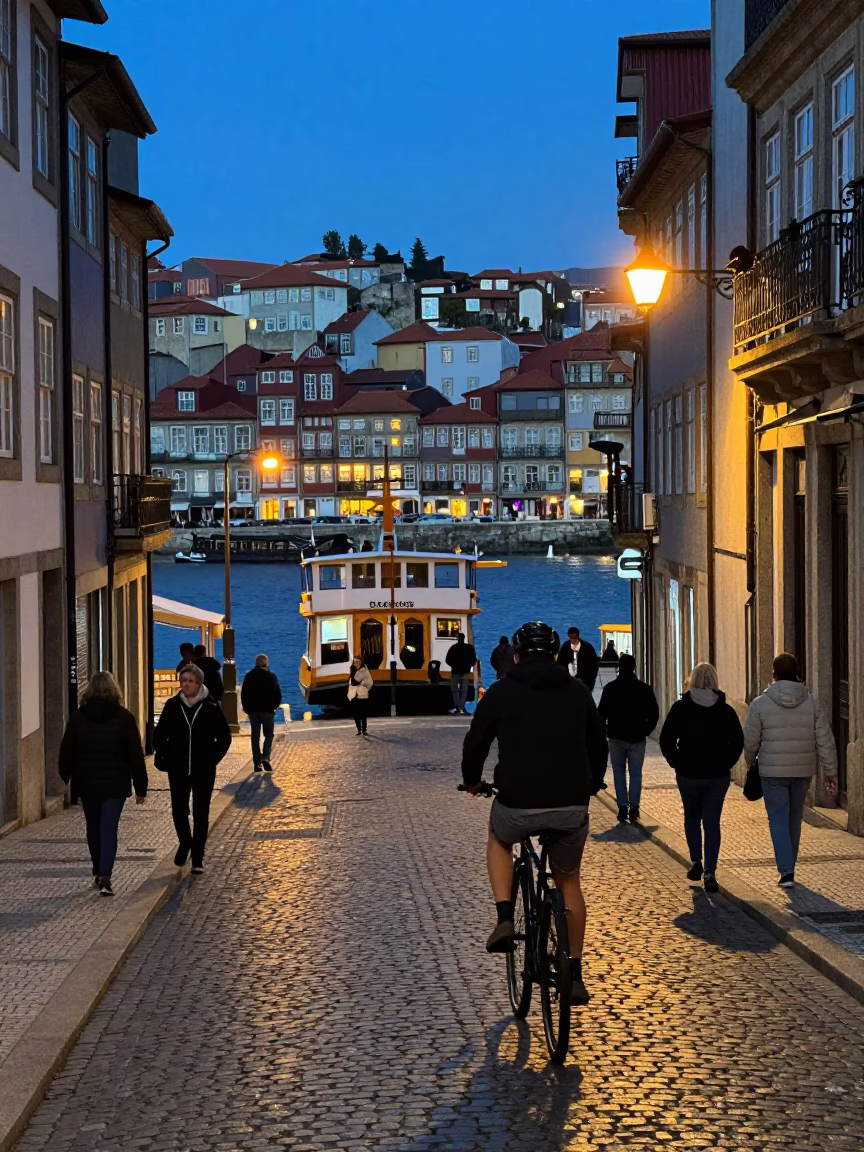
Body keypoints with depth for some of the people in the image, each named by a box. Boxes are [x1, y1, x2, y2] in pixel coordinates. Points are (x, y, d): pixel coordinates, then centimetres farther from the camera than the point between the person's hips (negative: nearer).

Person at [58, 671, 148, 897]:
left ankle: (98, 873, 27)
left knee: (93, 828, 17)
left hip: (86, 784, 2)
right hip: (115, 784, -2)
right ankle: (105, 877, -17)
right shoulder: (124, 717, -5)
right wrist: (140, 787, 1)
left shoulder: (78, 717, -1)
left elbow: (67, 750, 6)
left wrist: (66, 775, 22)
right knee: (109, 829, -4)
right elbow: (136, 754, -5)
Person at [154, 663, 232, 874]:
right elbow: (159, 735, 10)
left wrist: (213, 758, -3)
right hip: (178, 770, 1)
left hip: (203, 770, -1)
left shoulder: (211, 707, -5)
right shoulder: (172, 706, -1)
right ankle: (185, 842, 26)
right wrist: (165, 756, 0)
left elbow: (224, 737, 4)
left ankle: (198, 856, 15)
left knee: (201, 813, 5)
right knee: (178, 809, -2)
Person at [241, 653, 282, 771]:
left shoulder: (249, 676, 4)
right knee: (268, 734, 7)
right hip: (267, 710, -3)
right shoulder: (270, 676, -6)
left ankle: (257, 763, 6)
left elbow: (243, 694, 6)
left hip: (253, 710, 3)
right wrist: (274, 706, 9)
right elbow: (278, 694, -7)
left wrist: (246, 708, 16)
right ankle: (265, 758, -14)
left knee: (255, 736, 8)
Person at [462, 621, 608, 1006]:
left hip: (518, 805, -2)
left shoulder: (501, 692, 1)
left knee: (498, 840, 32)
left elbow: (475, 742, 9)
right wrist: (590, 786, 38)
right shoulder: (578, 691, 10)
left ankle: (505, 919, 13)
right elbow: (598, 745, 19)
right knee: (568, 882, 22)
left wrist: (471, 781, 29)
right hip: (572, 805, 2)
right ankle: (574, 976, 20)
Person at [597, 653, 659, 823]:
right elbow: (654, 713, -1)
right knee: (636, 773, 6)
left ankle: (622, 808, 2)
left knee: (619, 772, 11)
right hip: (637, 737, 0)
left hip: (616, 736, 0)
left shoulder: (610, 688, -4)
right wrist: (646, 731, 10)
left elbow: (601, 712, -3)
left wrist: (605, 730, 10)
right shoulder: (644, 688, -2)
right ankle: (633, 809, -2)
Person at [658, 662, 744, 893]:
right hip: (718, 776, 1)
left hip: (688, 775, -1)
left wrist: (677, 763, 2)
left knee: (692, 818, 19)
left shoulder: (680, 708, -5)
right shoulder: (726, 710, -1)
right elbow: (738, 742, -4)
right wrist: (725, 763, 4)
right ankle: (709, 871, -4)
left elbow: (666, 740, -7)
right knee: (712, 822, 5)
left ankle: (696, 861, 6)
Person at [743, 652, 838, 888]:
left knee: (778, 820, 1)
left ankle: (786, 871, -12)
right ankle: (788, 865, 28)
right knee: (794, 819, 17)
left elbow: (750, 741, -3)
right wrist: (831, 773, 2)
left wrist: (750, 763, 16)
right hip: (803, 771, 3)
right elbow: (825, 741, -4)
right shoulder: (812, 703, -2)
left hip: (773, 772, -3)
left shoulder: (761, 703, -8)